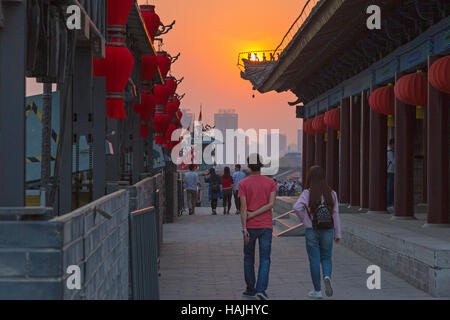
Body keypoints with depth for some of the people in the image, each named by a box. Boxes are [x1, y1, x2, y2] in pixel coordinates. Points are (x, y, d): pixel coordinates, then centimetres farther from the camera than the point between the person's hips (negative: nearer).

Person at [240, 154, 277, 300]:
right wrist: (253, 215, -7)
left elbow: (243, 207, -12)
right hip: (266, 226, 0)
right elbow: (271, 204, -10)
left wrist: (244, 228, -13)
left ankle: (250, 289, 21)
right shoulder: (270, 182, 1)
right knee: (265, 259, 0)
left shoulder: (243, 184, -5)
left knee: (248, 258, 16)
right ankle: (261, 290, -15)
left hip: (250, 226, 0)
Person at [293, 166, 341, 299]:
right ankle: (327, 276, -15)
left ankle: (317, 291, 12)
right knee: (326, 258, 15)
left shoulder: (307, 193, -8)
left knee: (314, 260, 7)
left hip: (311, 231, -2)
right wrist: (337, 234, 8)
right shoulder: (331, 193, 0)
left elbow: (297, 207, -24)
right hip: (327, 231, 2)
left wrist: (305, 220, -7)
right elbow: (335, 214, 2)